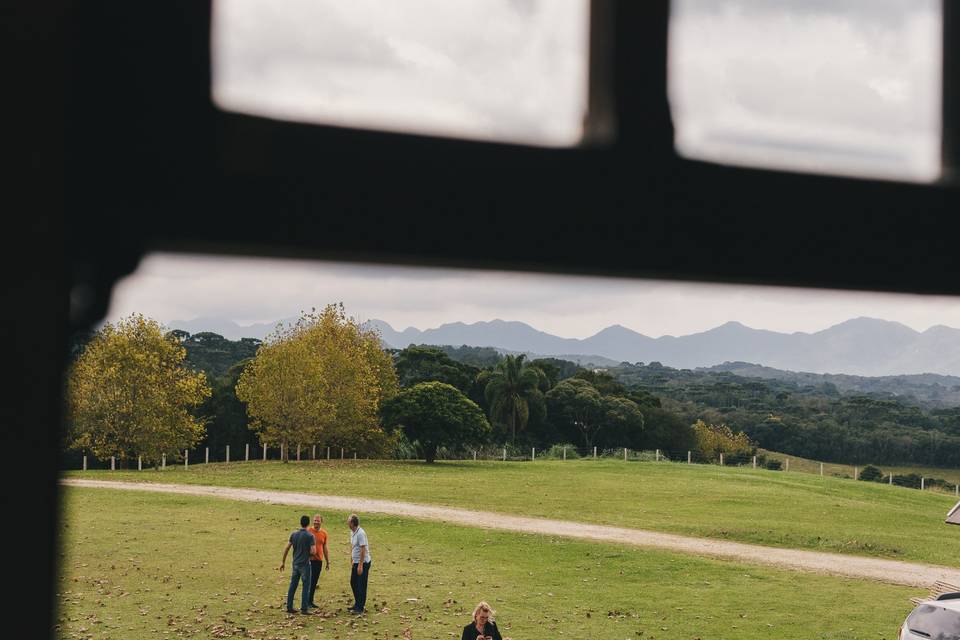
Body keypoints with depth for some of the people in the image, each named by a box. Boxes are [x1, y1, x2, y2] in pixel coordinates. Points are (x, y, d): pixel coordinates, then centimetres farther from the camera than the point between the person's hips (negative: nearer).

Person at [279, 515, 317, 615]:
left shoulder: (294, 534, 3)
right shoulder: (310, 536, -12)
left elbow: (286, 548, 4)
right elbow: (313, 551, -17)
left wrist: (283, 562, 12)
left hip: (295, 564, 5)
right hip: (305, 564, -5)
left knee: (292, 586, 12)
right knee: (306, 586, 2)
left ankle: (289, 607, 17)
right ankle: (304, 609, 1)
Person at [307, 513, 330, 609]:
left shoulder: (324, 533, 8)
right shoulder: (308, 531, -7)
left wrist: (328, 562, 15)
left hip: (319, 561, 5)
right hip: (310, 560, -5)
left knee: (314, 582, 10)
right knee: (310, 581, -6)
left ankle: (311, 600, 17)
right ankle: (308, 601, -1)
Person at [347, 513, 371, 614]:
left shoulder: (360, 533, -21)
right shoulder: (352, 532, 9)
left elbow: (363, 550, -23)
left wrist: (360, 565, -22)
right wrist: (351, 560, 20)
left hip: (363, 563, -10)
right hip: (356, 562, 10)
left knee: (361, 585, -3)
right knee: (353, 583, 16)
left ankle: (360, 608, 3)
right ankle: (357, 604, 28)